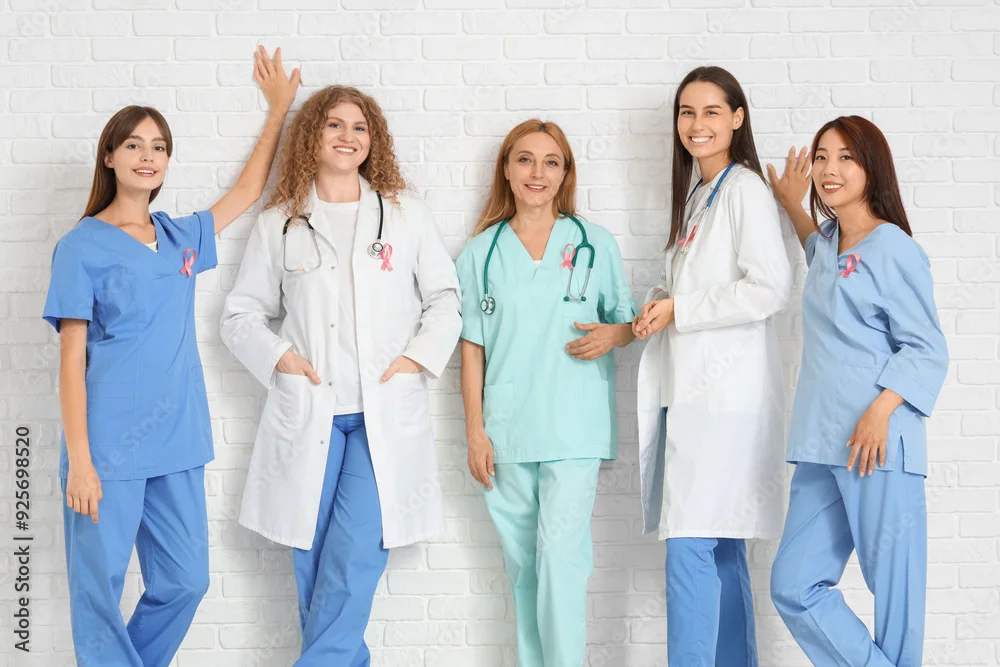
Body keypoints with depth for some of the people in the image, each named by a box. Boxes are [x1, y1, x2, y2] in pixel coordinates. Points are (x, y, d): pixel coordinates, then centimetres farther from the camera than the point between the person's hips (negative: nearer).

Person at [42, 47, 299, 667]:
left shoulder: (180, 237, 12)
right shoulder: (82, 247, -2)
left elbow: (248, 190, 23)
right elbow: (72, 358, -6)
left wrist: (279, 107, 23)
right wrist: (79, 460, -11)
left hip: (177, 441, 5)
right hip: (109, 447, -5)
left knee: (185, 581, 8)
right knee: (100, 589, 0)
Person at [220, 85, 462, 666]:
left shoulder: (406, 214, 9)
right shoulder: (279, 223, 9)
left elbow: (445, 298, 11)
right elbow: (242, 313, 12)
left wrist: (417, 358, -3)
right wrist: (278, 358, -4)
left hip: (385, 414, -1)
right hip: (308, 412, 1)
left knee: (356, 553, -12)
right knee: (315, 560, 4)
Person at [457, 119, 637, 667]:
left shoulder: (595, 245, 6)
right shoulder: (481, 252, 8)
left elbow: (630, 319, 13)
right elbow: (472, 348, 7)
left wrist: (613, 334, -11)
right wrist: (475, 432, 2)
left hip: (574, 426, -2)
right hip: (506, 431, 2)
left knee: (560, 551, -12)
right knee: (522, 560, 10)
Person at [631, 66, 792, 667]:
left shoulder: (745, 188, -7)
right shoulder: (697, 194, 20)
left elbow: (771, 288, -17)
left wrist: (680, 311, -11)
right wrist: (661, 303, 6)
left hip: (726, 393, -9)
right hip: (692, 390, 9)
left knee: (692, 549, -12)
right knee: (720, 550, 12)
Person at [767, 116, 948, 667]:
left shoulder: (892, 247, -5)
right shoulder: (830, 243, 19)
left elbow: (926, 348, -8)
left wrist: (880, 411, -20)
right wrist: (793, 205, 36)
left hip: (878, 443, -8)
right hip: (822, 447, 8)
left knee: (893, 590, -2)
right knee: (793, 587, 3)